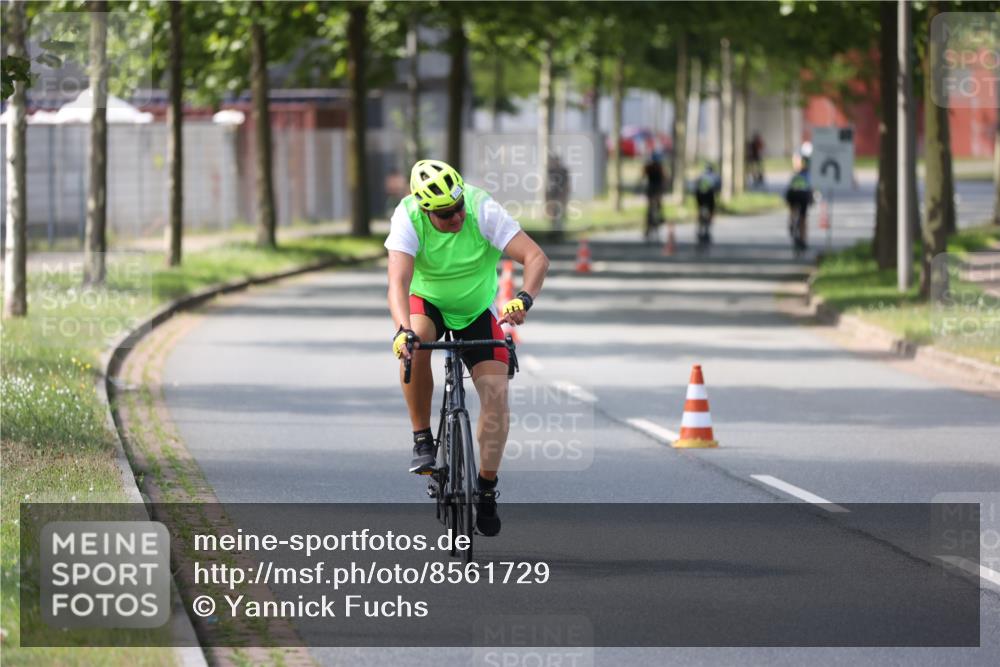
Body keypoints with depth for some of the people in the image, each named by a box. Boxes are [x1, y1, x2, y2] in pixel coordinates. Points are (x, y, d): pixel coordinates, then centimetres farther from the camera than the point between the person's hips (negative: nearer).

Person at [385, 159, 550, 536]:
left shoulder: (483, 210, -29)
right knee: (414, 345, -35)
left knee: (496, 393, -13)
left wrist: (524, 299, -54)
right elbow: (398, 281, -38)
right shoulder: (408, 218, -29)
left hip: (477, 310, 1)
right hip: (428, 302, -1)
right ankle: (422, 441, -18)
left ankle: (487, 489, 5)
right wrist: (402, 330, -56)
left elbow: (536, 257, -34)